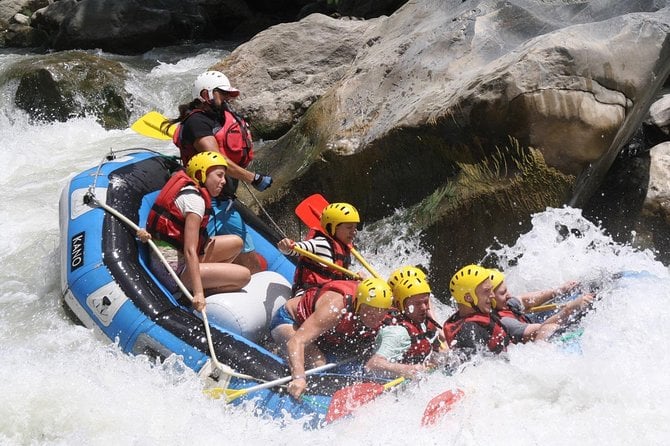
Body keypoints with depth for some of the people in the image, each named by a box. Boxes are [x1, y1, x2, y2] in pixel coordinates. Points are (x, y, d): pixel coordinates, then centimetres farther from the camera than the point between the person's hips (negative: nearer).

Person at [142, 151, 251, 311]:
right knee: (243, 275, -14)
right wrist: (198, 293, -29)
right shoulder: (194, 199, -19)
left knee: (236, 243, 11)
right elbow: (190, 251, -25)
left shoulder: (186, 188, 10)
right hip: (174, 268, -10)